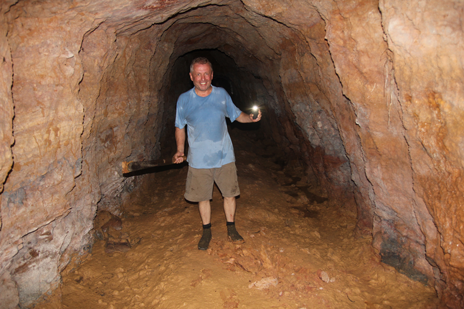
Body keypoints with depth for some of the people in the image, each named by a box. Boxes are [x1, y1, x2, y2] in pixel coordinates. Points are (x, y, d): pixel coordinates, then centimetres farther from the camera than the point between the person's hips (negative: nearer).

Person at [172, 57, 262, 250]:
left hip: (224, 156, 1)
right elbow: (180, 127, 5)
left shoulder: (222, 94, -2)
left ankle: (231, 229, 30)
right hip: (199, 160, -1)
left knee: (230, 194, 9)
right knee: (203, 197, 11)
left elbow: (236, 115, 11)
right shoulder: (184, 100, -5)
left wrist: (251, 118, -7)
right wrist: (180, 151, -5)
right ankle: (206, 231, 32)